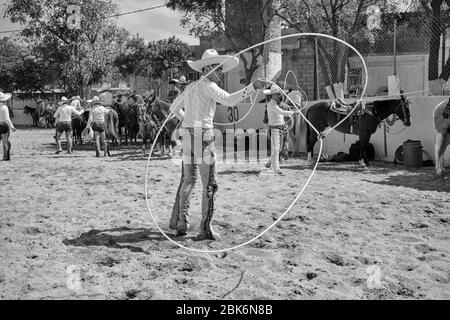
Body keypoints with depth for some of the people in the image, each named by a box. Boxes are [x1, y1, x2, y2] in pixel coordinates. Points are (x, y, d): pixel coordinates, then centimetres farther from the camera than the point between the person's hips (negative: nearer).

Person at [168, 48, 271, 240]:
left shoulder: (191, 87, 17)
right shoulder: (207, 85, -8)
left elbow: (174, 108, 28)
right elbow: (229, 100, -24)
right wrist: (253, 87, -27)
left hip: (188, 136, 8)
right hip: (203, 136, -8)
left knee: (189, 180, 18)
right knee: (209, 184, -2)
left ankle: (180, 222, 18)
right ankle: (205, 229, -2)